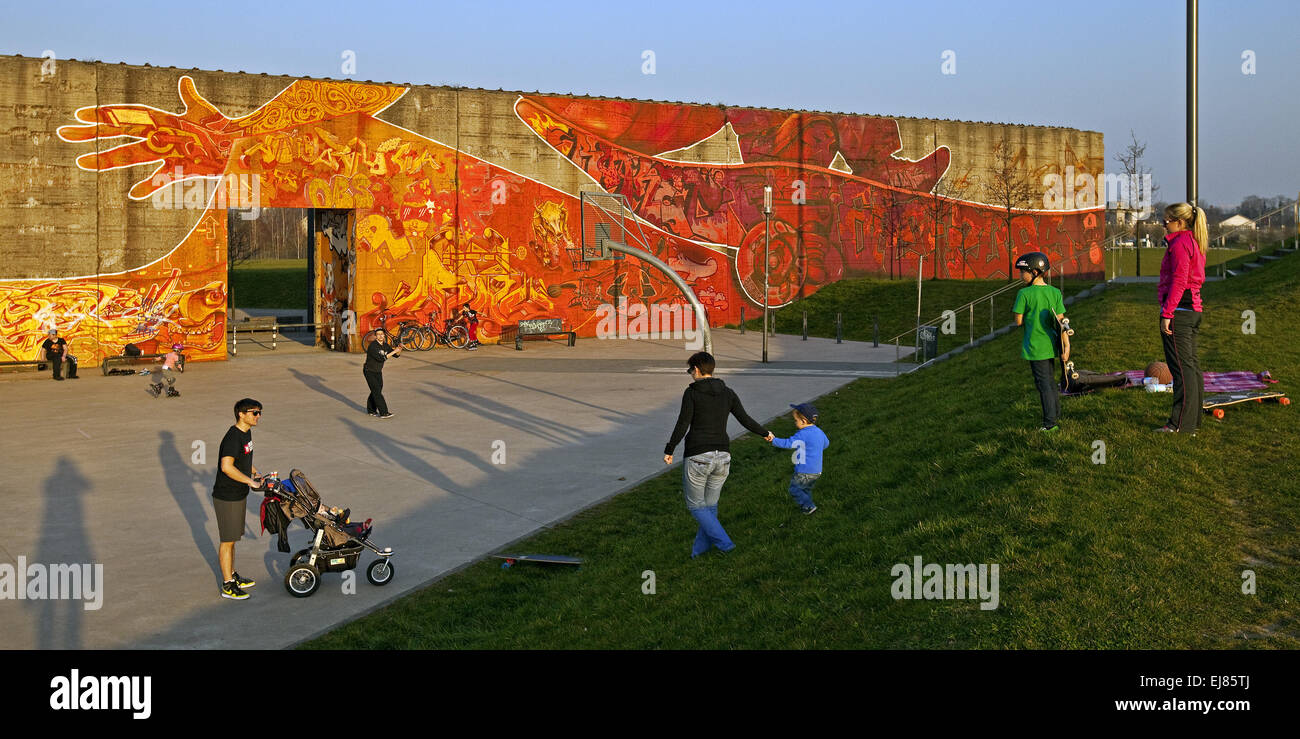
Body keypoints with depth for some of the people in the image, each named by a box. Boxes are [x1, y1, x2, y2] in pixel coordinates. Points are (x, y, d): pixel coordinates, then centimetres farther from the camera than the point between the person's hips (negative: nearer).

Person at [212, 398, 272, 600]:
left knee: (232, 538, 20)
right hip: (226, 498, -9)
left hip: (238, 495, 9)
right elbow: (227, 466, -34)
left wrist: (256, 473, 13)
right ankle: (228, 586, 8)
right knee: (228, 541, 0)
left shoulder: (246, 433, 8)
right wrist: (250, 481, -26)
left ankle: (232, 575, 34)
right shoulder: (233, 437, -23)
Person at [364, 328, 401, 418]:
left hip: (378, 372, 8)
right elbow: (381, 358, -31)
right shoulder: (373, 346, -24)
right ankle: (383, 413, -16)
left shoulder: (385, 345, -1)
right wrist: (394, 351, -30)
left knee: (376, 391, 14)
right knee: (377, 391, -13)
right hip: (369, 372, -8)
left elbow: (396, 355, 2)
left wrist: (399, 350, -20)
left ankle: (371, 410, 29)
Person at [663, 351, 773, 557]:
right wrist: (765, 433, 26)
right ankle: (700, 549, 23)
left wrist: (669, 450, -3)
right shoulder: (727, 393, 6)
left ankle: (724, 542, 0)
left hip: (697, 457, -5)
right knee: (710, 505, 17)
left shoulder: (692, 392, -7)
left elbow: (682, 425, -12)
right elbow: (745, 419, 10)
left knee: (695, 505, 10)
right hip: (722, 457, 5)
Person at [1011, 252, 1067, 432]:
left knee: (1043, 384, -1)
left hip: (1035, 347, -5)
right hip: (1051, 344, 5)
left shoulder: (1024, 294, -13)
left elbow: (1019, 321, -11)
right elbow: (1061, 321, 0)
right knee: (1051, 381, 17)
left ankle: (1050, 423, 1)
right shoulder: (1055, 292, 1)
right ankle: (1056, 418, 25)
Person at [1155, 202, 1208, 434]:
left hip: (1178, 310, -10)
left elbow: (1178, 282, -19)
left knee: (1181, 366, -8)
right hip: (1193, 309, 10)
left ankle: (1181, 423, -5)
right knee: (1191, 365, 13)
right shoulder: (1195, 243, 18)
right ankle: (1193, 419, 19)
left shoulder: (1180, 244, -12)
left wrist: (1167, 313, -19)